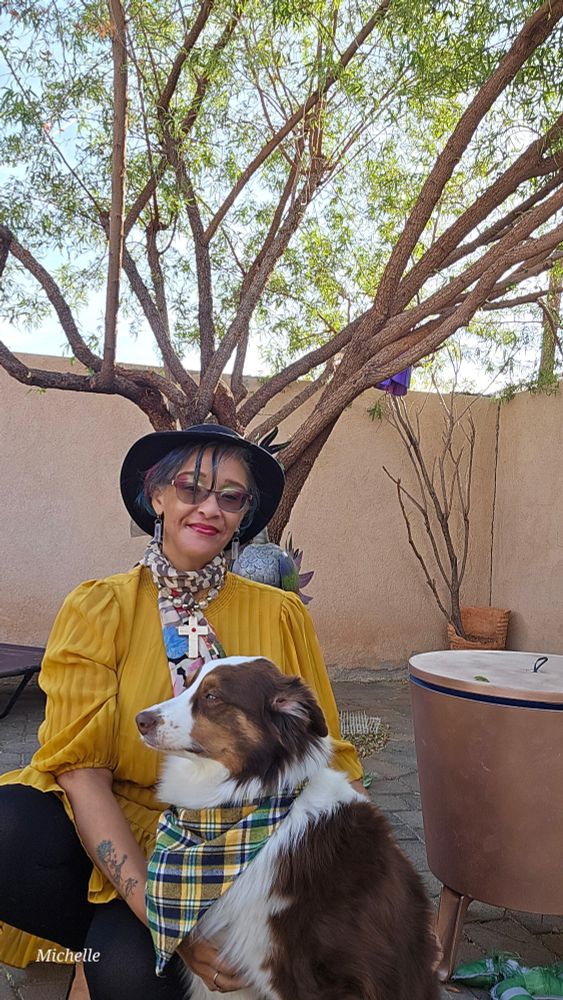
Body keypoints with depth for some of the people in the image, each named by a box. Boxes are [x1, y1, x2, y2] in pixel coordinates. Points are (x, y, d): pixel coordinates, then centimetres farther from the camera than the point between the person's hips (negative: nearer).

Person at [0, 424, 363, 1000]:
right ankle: (104, 943, -2)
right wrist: (156, 912, -25)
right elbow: (81, 769, -14)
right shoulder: (98, 608, -6)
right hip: (111, 837, 1)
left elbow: (326, 761, 1)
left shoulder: (281, 617, -2)